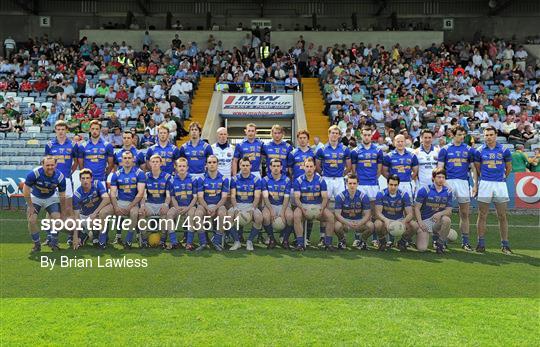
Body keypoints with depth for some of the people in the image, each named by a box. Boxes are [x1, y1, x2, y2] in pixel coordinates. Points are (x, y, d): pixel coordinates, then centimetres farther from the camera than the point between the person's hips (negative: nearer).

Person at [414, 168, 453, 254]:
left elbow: (449, 210, 1)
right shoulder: (424, 190, -6)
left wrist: (440, 213, -21)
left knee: (446, 219, -34)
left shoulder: (448, 192, 3)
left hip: (437, 221, 3)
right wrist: (420, 222, -20)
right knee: (422, 248, -18)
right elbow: (417, 208, -6)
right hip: (424, 221, -3)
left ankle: (440, 243, -8)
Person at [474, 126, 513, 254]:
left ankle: (505, 244, 12)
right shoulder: (479, 151, 3)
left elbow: (509, 168, 13)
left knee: (502, 216, 4)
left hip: (500, 184, 0)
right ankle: (481, 243, 10)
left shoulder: (504, 150, 3)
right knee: (482, 215, 2)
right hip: (485, 184, 0)